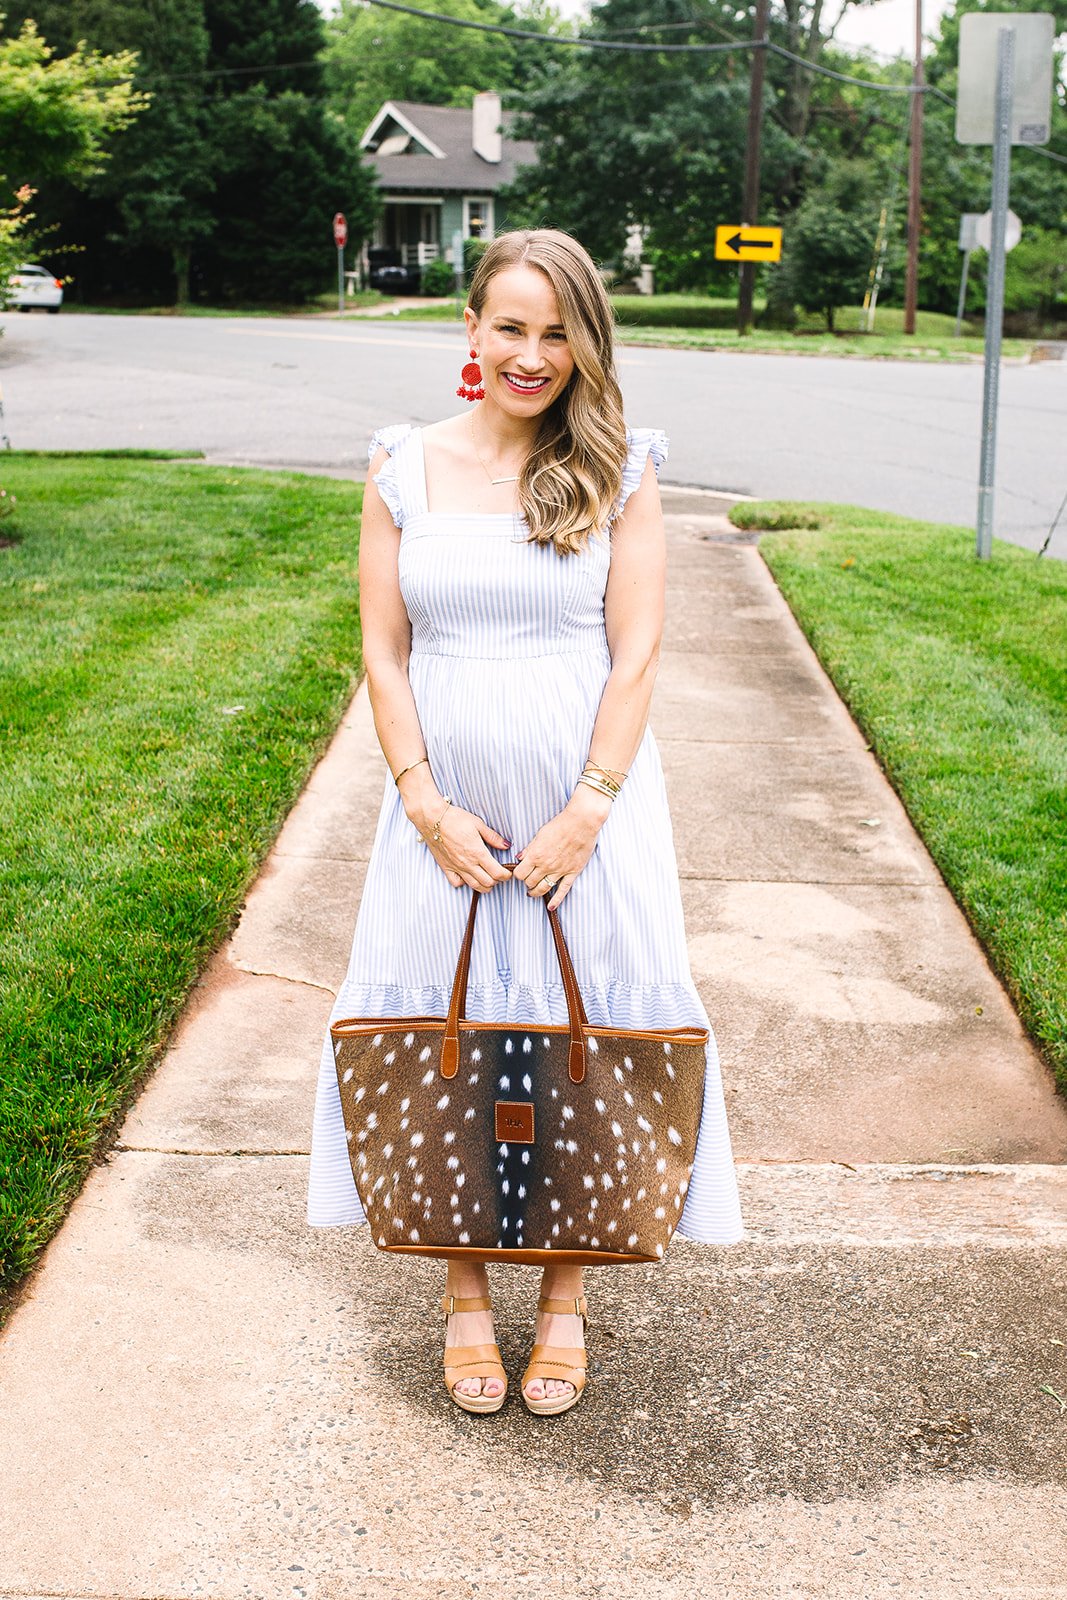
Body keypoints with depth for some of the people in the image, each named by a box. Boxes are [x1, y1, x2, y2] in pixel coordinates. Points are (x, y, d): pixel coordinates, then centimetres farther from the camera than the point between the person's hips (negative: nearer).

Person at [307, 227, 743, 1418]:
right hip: (446, 807, 1)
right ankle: (464, 1287, 25)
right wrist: (426, 803, -8)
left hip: (588, 802, -1)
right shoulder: (406, 467, 1)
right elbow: (383, 651, 1)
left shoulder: (618, 473, -2)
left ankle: (567, 1290, 24)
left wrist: (585, 812, -12)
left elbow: (634, 655, -4)